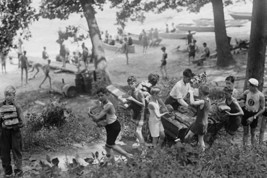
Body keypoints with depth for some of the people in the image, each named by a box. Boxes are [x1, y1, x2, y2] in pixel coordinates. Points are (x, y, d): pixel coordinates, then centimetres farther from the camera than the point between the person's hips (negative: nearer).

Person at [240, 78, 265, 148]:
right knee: (245, 132, 12)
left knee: (252, 133, 13)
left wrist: (253, 117, -18)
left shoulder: (261, 95, -19)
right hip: (246, 113, 3)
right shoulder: (246, 92, -10)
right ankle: (244, 148, 24)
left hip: (254, 115, -2)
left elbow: (263, 109, -14)